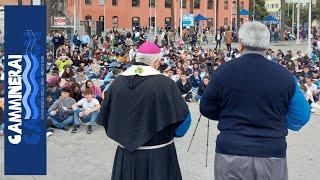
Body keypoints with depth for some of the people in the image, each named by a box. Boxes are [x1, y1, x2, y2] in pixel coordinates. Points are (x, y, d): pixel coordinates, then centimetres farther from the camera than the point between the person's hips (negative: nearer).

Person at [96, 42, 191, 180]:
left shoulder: (117, 82, -5)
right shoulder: (165, 83, -16)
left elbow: (105, 117, 3)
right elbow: (183, 118, -13)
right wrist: (170, 133, 7)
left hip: (126, 155, 3)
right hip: (158, 154, -3)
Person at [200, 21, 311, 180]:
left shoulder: (224, 71, -7)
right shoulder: (284, 76, -5)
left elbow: (206, 109, 4)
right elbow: (301, 117, 3)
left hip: (231, 154, 0)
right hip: (273, 155, 1)